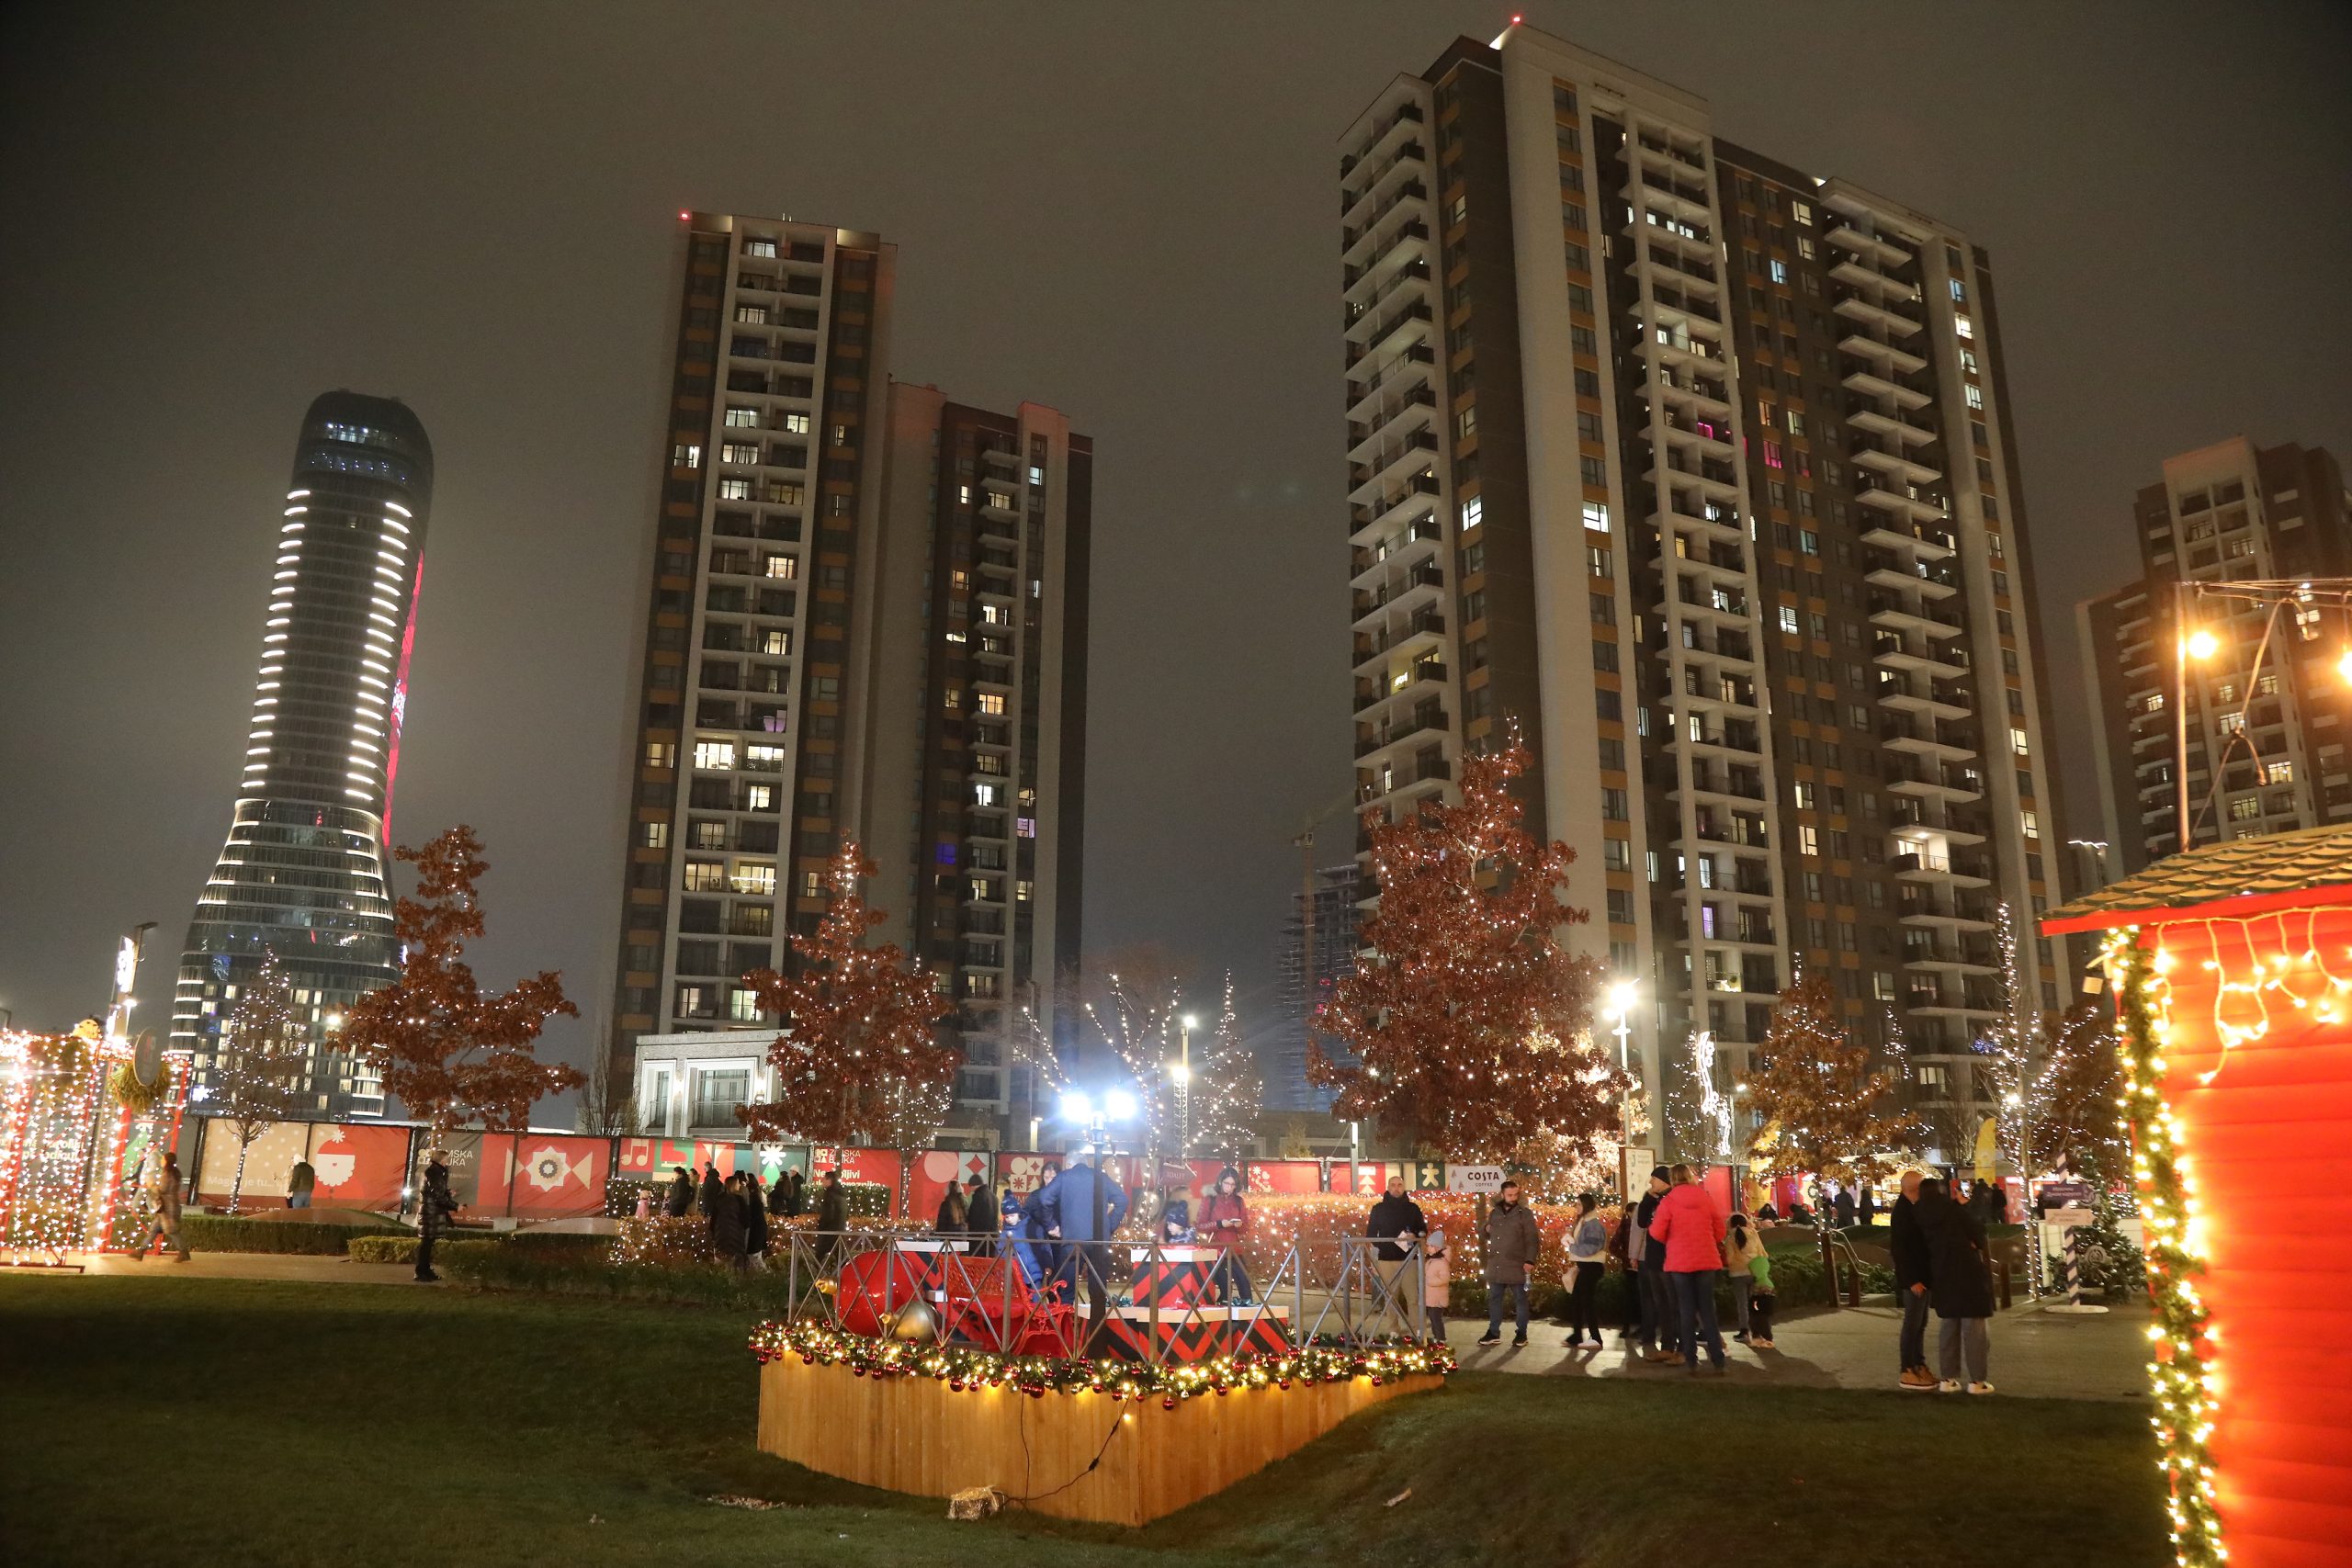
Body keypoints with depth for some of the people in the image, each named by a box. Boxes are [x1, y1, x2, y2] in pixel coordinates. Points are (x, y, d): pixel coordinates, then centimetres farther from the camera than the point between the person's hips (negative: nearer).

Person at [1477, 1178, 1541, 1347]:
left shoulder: (1525, 1213, -5)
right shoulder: (1494, 1213, 11)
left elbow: (1532, 1239, -10)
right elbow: (1487, 1235, 26)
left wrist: (1530, 1260, -18)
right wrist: (1486, 1229, 3)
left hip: (1517, 1266, -5)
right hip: (1496, 1266, 5)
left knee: (1521, 1300, 5)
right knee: (1494, 1299, 10)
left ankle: (1521, 1334, 15)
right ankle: (1493, 1333, 20)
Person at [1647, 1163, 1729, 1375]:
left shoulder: (1668, 1201, -7)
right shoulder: (1706, 1198, 3)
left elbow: (1657, 1233, -9)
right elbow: (1720, 1232, 7)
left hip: (1680, 1262, -2)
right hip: (1707, 1260, 2)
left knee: (1686, 1311, 6)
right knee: (1708, 1310, 10)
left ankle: (1691, 1361, 5)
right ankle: (1718, 1360, 7)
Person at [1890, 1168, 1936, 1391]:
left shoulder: (1914, 1207, 10)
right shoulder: (1902, 1210, -17)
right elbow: (1899, 1249, -20)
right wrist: (1912, 1280, -20)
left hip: (1922, 1274, 9)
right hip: (1912, 1278, -9)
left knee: (1920, 1323, 14)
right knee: (1912, 1324, -3)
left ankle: (1919, 1366, 23)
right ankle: (1908, 1373, 4)